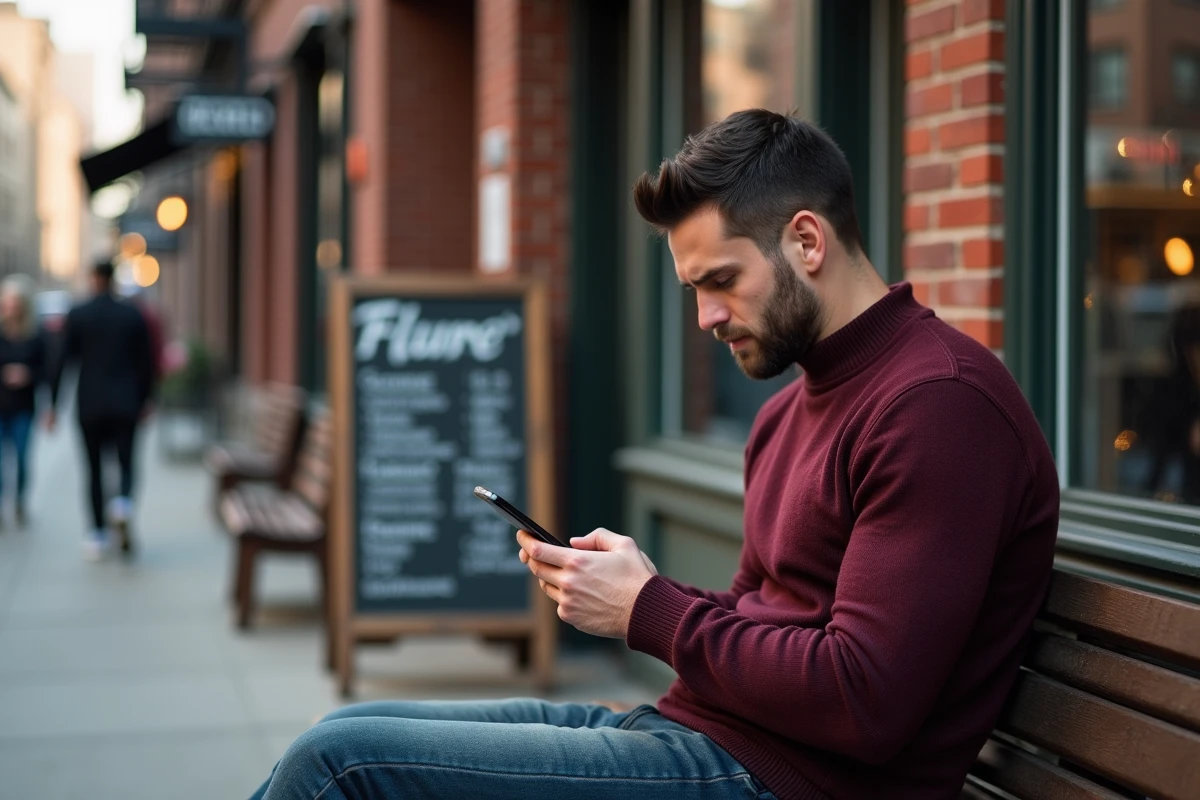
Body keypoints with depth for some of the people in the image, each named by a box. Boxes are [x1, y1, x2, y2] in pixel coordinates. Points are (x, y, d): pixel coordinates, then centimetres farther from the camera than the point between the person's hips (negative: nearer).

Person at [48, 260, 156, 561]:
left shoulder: (77, 315, -3)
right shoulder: (133, 315, 2)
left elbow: (63, 362, -5)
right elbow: (146, 362, 4)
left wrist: (53, 404, 1)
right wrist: (143, 398, 16)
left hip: (90, 404, 0)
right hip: (126, 404, 1)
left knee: (94, 468, 10)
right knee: (126, 462, 8)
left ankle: (98, 534, 9)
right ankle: (124, 502, -24)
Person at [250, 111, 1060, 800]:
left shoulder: (937, 402, -16)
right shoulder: (790, 410, 17)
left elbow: (863, 704, -22)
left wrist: (650, 610, -12)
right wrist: (631, 585, 1)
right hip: (701, 731, 10)